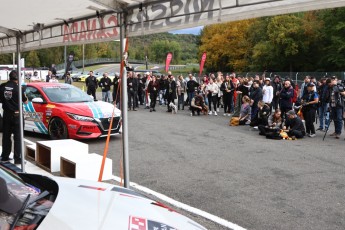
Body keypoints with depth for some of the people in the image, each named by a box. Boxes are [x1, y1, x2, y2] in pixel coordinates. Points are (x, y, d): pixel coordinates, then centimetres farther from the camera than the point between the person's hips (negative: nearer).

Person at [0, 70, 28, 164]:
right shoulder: (18, 88, -12)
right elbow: (25, 101, -4)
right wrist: (24, 96, 14)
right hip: (16, 114, -4)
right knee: (17, 137, 0)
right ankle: (17, 158, -2)